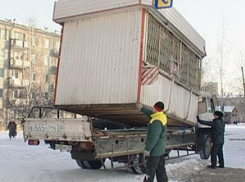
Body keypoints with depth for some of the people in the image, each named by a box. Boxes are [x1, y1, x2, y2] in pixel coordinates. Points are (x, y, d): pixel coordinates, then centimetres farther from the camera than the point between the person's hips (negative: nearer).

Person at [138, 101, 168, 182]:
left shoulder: (157, 121, -26)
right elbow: (150, 114, 23)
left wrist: (147, 149, -21)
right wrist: (142, 108, 27)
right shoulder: (162, 116, 3)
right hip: (161, 149, 9)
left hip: (155, 150, -9)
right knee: (160, 168, 17)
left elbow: (154, 137, -27)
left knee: (150, 169, 2)